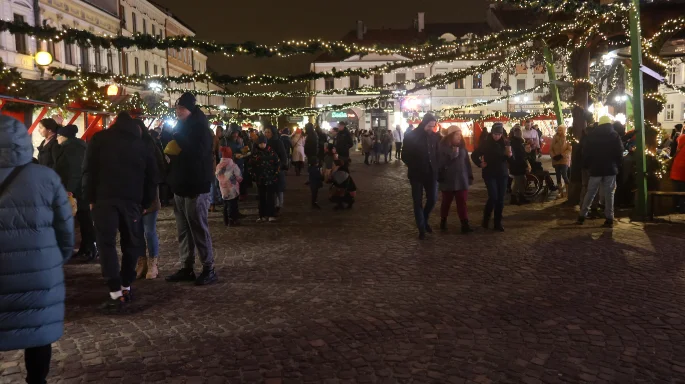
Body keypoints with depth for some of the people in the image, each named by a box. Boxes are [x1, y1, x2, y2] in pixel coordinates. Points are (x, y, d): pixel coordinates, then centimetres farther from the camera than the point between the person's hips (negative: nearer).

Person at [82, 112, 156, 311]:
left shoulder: (100, 138, 11)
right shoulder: (141, 144, 17)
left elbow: (89, 169, 2)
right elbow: (151, 176, 15)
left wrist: (90, 198, 4)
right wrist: (145, 203, 17)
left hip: (104, 198, -2)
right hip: (132, 200, 2)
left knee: (107, 244, -2)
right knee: (131, 244, 13)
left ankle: (116, 294, -10)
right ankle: (126, 288, 14)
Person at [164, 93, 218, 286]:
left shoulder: (200, 127, -9)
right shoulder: (181, 127, 15)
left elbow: (198, 152, -24)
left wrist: (177, 140, -17)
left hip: (196, 187, -8)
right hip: (181, 186, 8)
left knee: (199, 229, -5)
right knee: (183, 230, 10)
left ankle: (209, 269, 1)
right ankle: (186, 268, 17)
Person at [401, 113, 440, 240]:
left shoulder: (434, 136, 2)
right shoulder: (411, 136, -8)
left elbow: (437, 153, 11)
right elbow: (405, 156, -3)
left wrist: (436, 167, -1)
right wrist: (414, 167, -5)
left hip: (431, 174, 3)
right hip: (417, 174, -3)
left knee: (432, 199, 5)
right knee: (418, 202, 3)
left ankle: (424, 220, 31)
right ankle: (422, 229, 13)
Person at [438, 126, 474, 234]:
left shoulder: (462, 146, 7)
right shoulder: (443, 147, -7)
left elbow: (467, 162, 10)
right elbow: (440, 163, -11)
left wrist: (470, 176, 8)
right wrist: (440, 177, -17)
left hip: (462, 180, 3)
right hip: (448, 180, -3)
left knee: (462, 203, -2)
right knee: (446, 202, 11)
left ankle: (465, 225, -4)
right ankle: (443, 221, 27)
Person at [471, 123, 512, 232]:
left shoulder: (505, 144, 2)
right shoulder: (486, 144, -4)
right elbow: (474, 155, 3)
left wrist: (510, 155, -18)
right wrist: (480, 164, -6)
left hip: (502, 174, 3)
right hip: (490, 174, -3)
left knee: (500, 199, 4)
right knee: (493, 197, -13)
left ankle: (498, 223, 13)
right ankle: (486, 218, 10)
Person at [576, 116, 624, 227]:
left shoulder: (591, 135, 4)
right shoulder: (615, 135, 0)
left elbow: (585, 152, 5)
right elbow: (619, 153, -2)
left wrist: (587, 165, 14)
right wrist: (618, 165, 9)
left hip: (595, 168, 1)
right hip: (610, 169, -1)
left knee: (590, 193, 8)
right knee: (609, 193, 1)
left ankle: (582, 216, 7)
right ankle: (609, 219, -1)